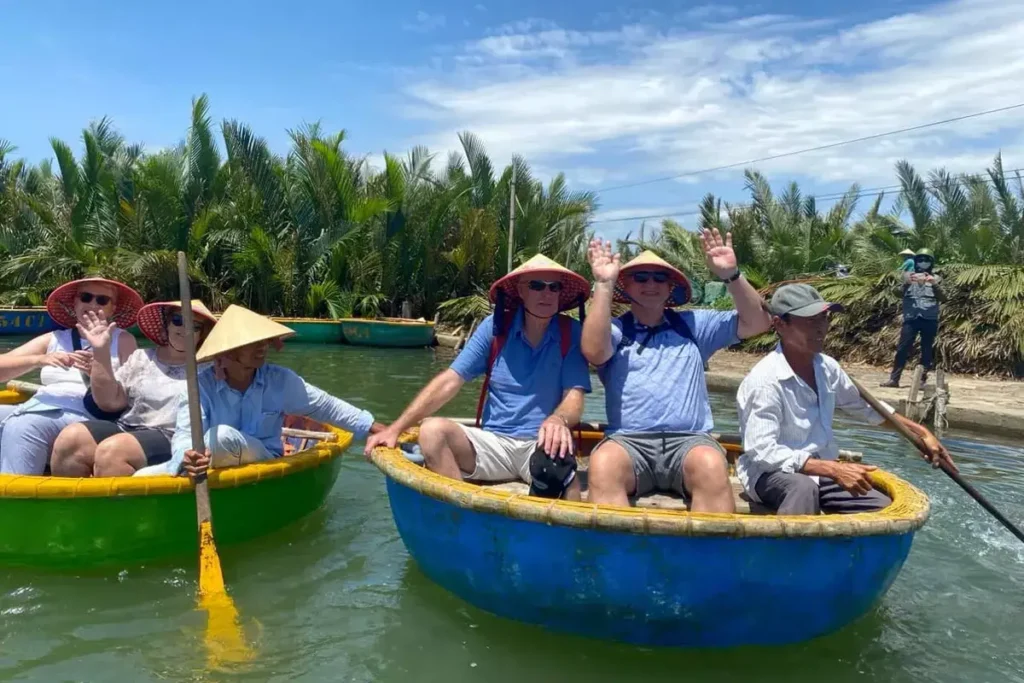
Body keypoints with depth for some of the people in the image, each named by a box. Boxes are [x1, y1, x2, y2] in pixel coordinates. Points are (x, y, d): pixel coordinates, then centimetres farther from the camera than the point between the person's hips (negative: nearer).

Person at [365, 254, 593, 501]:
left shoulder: (571, 333, -1)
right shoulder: (495, 327, -1)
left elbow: (574, 396, -9)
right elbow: (449, 382, -4)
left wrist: (559, 420, -36)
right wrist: (396, 428, -13)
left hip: (541, 445, -2)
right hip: (494, 442, 2)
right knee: (432, 430, -24)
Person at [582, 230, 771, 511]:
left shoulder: (693, 325, 20)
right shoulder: (616, 329, 12)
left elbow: (756, 322, 13)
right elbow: (593, 351, -12)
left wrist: (730, 275, -1)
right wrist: (604, 285, -11)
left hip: (689, 440, 2)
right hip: (628, 441, -1)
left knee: (712, 466, -34)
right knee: (603, 464, -36)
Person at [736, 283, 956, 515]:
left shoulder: (827, 368, 1)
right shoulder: (764, 379, -23)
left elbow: (865, 407, 21)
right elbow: (761, 452, -28)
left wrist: (922, 433, 19)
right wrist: (834, 469, -31)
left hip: (818, 471, 8)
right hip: (770, 474, -8)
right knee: (803, 488, -38)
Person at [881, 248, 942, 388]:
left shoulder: (935, 278, 10)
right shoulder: (908, 275, 11)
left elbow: (940, 297, -5)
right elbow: (901, 293, -5)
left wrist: (934, 285, -25)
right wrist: (906, 283, -27)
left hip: (929, 319, 1)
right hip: (911, 317, 0)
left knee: (927, 349, 2)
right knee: (903, 348, -5)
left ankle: (922, 379, 8)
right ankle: (894, 378, -4)